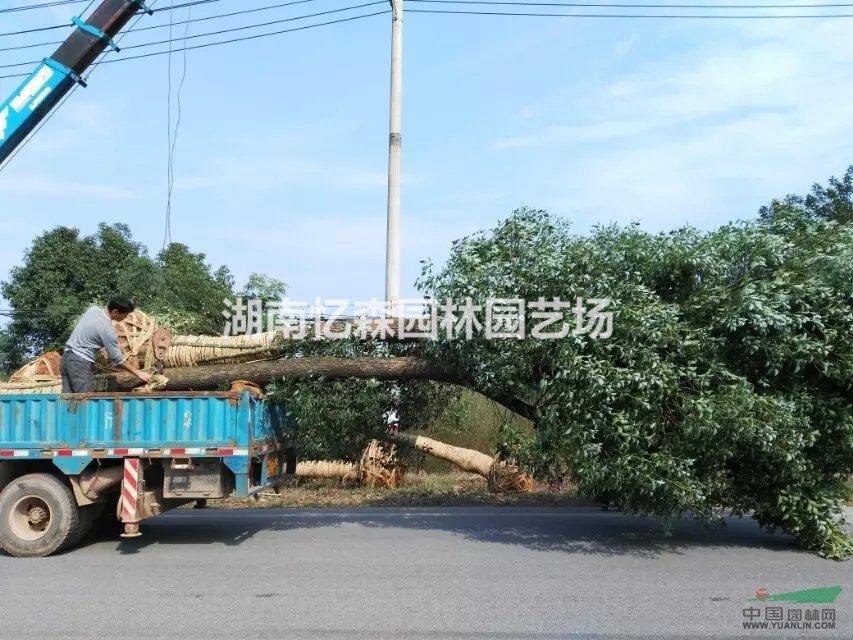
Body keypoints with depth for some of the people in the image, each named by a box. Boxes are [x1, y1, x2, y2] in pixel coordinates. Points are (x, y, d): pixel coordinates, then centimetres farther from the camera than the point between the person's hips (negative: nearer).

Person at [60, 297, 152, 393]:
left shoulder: (93, 309, 3)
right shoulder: (108, 330, -19)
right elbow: (117, 358, -13)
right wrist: (138, 373, -6)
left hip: (67, 356, 9)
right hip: (80, 363, -9)